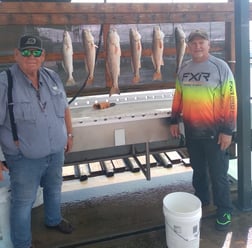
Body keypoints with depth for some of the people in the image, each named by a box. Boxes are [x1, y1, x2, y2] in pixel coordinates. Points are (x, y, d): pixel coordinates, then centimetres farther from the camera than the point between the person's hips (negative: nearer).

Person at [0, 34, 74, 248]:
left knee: (54, 189, 25)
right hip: (24, 158, -5)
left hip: (56, 152, 6)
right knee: (23, 202, 9)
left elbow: (64, 109, 12)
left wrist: (69, 134, 14)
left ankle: (53, 220, 52)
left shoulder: (52, 78, 0)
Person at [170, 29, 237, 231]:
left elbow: (230, 100, -12)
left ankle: (224, 211, 22)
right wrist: (174, 121, 11)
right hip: (191, 131, 5)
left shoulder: (220, 67, -10)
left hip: (214, 132, -5)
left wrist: (228, 130, -15)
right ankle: (202, 199, 40)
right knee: (198, 169, 20)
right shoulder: (184, 69, 6)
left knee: (218, 174, 5)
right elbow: (178, 97, 13)